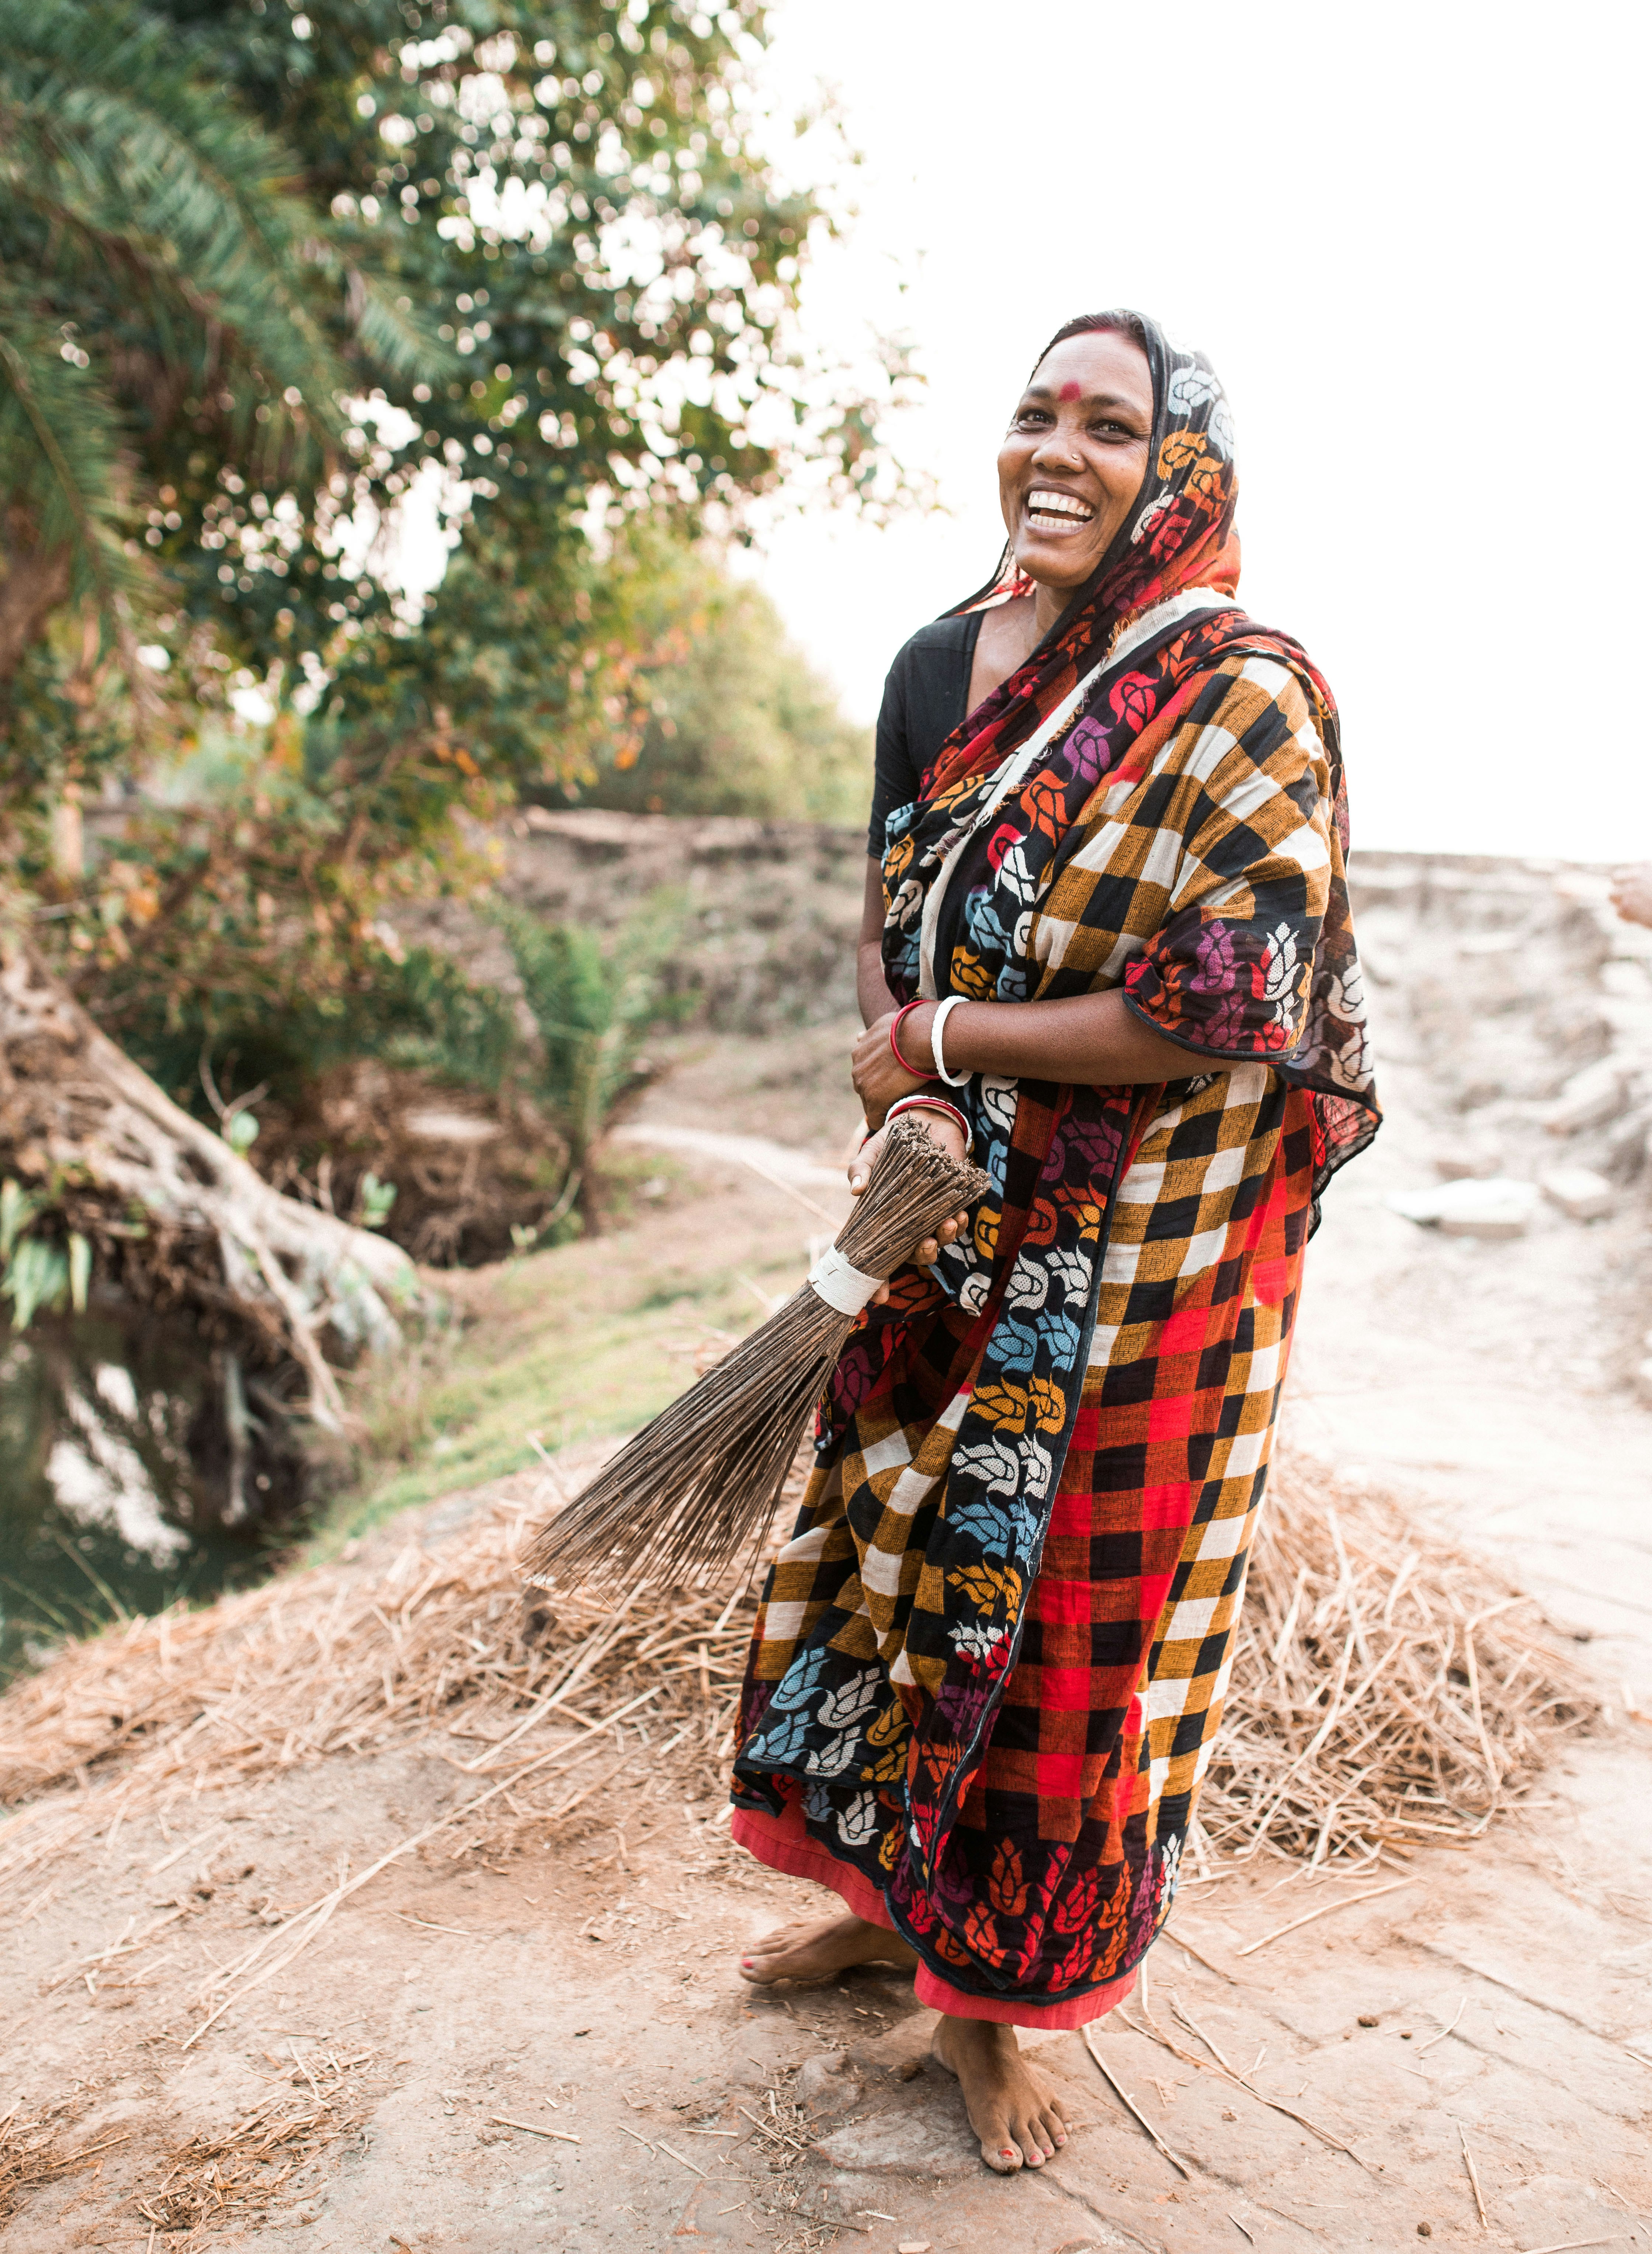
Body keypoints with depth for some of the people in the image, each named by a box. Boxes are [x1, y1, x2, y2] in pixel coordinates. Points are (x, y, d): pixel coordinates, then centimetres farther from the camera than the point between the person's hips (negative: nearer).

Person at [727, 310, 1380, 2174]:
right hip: (949, 1211, 7)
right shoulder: (943, 664, 5)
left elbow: (1227, 1011, -22)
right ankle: (890, 1896, 44)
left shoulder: (1242, 704, -16)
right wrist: (897, 1069, -8)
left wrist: (948, 1040, -15)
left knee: (1061, 1598, 8)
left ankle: (992, 1995, 32)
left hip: (1140, 1249, -6)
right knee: (892, 1530, 18)